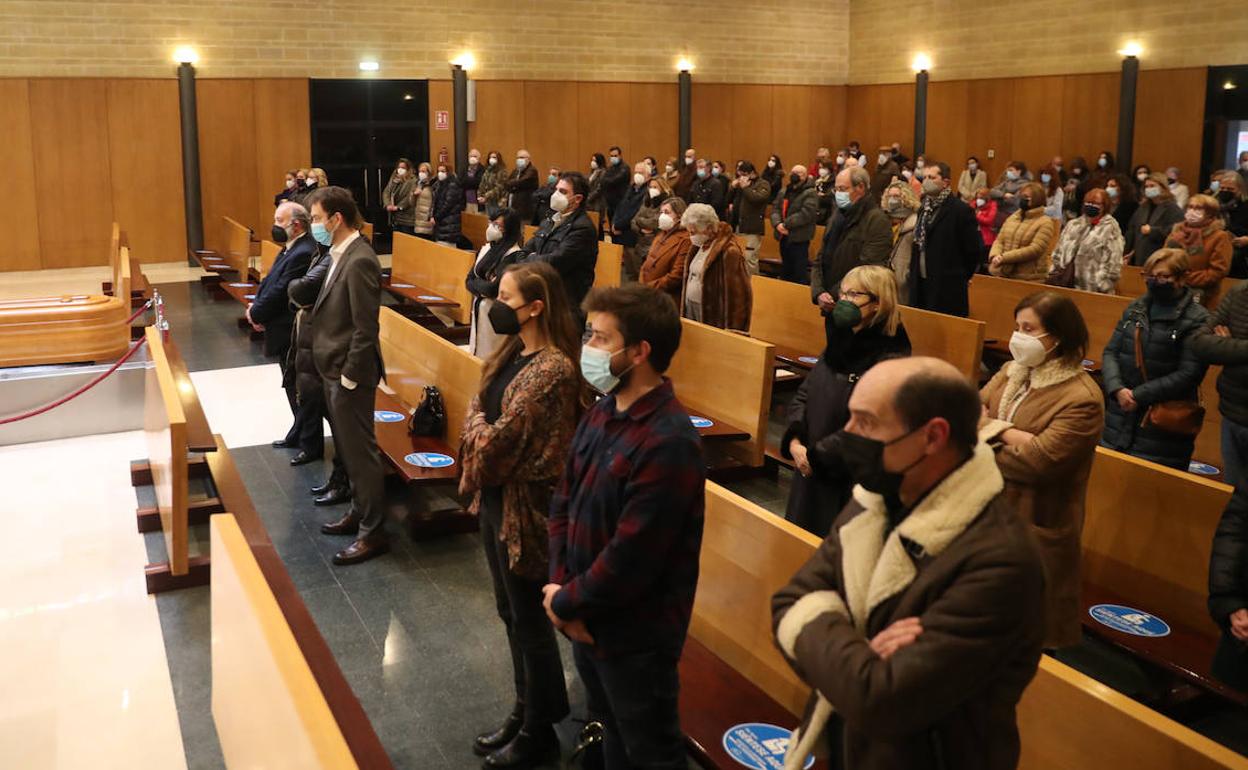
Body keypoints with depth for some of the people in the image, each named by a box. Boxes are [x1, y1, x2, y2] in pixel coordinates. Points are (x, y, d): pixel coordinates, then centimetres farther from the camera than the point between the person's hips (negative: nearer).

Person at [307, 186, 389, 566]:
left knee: (360, 450, 0)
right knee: (348, 448, 20)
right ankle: (359, 512, 35)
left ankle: (373, 532, 10)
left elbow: (365, 328, -22)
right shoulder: (341, 254, 9)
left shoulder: (359, 261, -21)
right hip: (335, 369, 10)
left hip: (350, 374, -10)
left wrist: (349, 376, -18)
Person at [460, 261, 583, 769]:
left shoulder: (551, 369, -24)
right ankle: (524, 712, 39)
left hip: (525, 505, -9)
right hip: (495, 498, 9)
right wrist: (481, 429, -10)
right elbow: (483, 411, 11)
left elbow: (499, 443, -24)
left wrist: (474, 423, -5)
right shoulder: (515, 351, 5)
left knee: (529, 620, 7)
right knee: (510, 614, 21)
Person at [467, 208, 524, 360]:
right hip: (478, 309, 8)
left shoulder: (513, 255, -17)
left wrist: (477, 284, -3)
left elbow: (493, 289, -22)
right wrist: (484, 286, -12)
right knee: (476, 355, 15)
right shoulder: (486, 248, 7)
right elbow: (469, 280, 8)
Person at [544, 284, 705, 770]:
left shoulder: (668, 443, -28)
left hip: (635, 634, -8)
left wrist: (566, 603, -13)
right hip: (588, 618, 8)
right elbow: (564, 502, 5)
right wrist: (562, 588, -6)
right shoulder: (602, 413, 1)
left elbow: (630, 556, -27)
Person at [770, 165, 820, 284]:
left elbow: (805, 214, -21)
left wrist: (786, 225, -20)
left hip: (799, 239, -7)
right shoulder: (784, 192, 15)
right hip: (784, 237, 7)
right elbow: (775, 209, 6)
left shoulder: (810, 193, -9)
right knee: (785, 271, 19)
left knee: (800, 274, -4)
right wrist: (778, 224, -14)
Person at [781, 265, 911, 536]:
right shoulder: (840, 342, 8)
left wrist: (814, 455, -16)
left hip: (851, 484, -8)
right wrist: (795, 442, -6)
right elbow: (803, 396, 10)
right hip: (810, 473, 8)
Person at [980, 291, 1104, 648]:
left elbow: (1038, 461, -24)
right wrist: (1011, 434, -20)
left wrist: (993, 431, -11)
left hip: (1036, 527, -7)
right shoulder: (1013, 370, 5)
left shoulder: (1081, 399, -19)